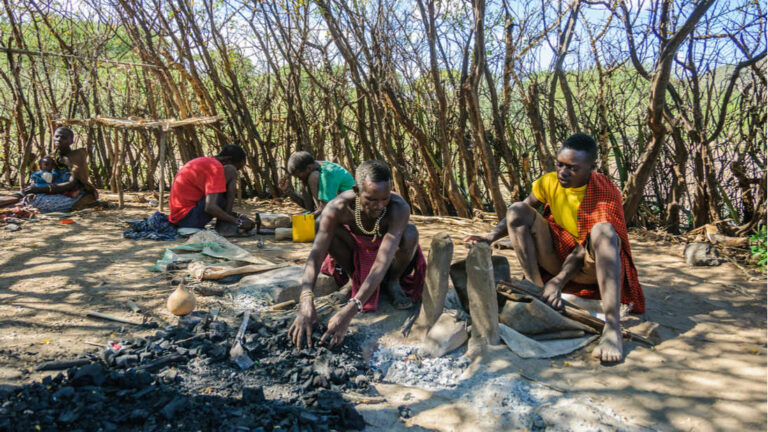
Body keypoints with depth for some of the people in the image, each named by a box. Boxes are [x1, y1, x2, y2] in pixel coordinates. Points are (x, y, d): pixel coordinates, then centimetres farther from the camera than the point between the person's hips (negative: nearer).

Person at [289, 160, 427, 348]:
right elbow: (315, 256, -37)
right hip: (356, 254, 1)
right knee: (329, 232, -29)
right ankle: (356, 279, -5)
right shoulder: (337, 207, -33)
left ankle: (393, 282, -5)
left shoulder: (399, 208, -38)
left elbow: (382, 262, -45)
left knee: (410, 233, -33)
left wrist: (349, 311, -56)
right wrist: (306, 302, -55)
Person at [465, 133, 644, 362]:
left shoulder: (606, 192, -17)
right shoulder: (549, 182, -4)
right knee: (517, 211, -13)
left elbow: (586, 245, -24)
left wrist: (558, 281, -33)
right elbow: (519, 214, 4)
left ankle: (612, 327, -49)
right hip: (556, 256, 4)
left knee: (603, 230, -37)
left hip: (587, 266, -4)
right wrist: (491, 237, -14)